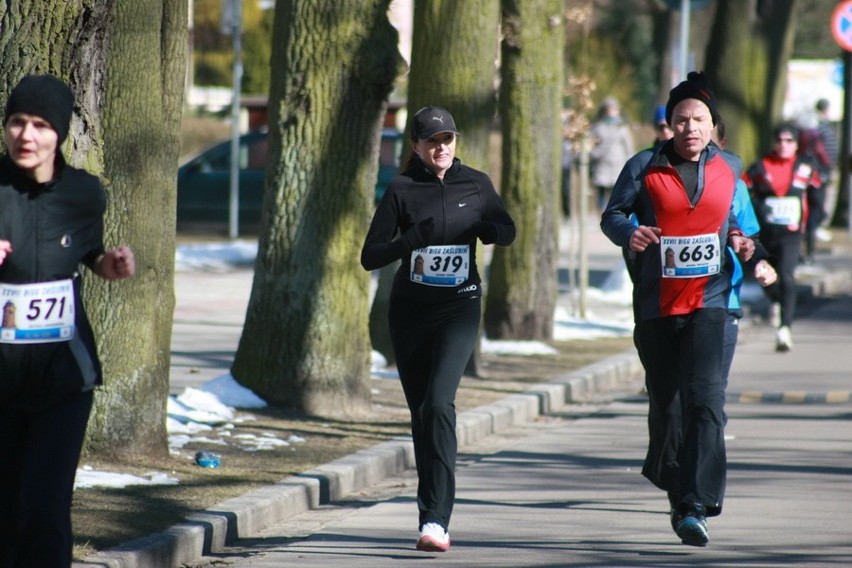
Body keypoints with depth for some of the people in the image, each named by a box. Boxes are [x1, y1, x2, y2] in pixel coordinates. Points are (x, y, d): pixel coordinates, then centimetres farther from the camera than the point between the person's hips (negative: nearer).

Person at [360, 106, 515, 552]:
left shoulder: (475, 184, 2)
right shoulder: (402, 191, -2)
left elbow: (507, 230, 17)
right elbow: (370, 257, -5)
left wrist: (487, 228, -7)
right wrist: (414, 238, -21)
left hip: (459, 309, -2)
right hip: (410, 310, 2)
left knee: (439, 403, -19)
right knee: (421, 411, 8)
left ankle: (435, 519, -24)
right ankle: (434, 513, 23)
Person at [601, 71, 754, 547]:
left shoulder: (730, 167, 9)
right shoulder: (645, 167, 1)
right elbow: (613, 214, 5)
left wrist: (739, 239, 3)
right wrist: (628, 232, -17)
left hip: (708, 299, -1)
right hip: (656, 304, 1)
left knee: (705, 398, -17)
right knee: (665, 402, 10)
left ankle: (696, 507, -22)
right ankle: (678, 490, 34)